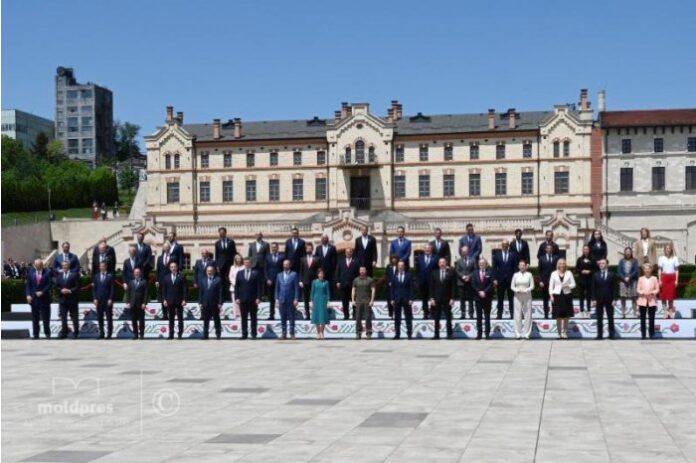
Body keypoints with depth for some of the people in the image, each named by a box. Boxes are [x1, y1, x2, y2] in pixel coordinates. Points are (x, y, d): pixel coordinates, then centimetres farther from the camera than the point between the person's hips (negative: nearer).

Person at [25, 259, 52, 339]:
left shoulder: (47, 272, -3)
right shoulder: (30, 272, 5)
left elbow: (49, 284, -5)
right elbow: (28, 285, 6)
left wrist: (42, 292, -16)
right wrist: (28, 295, -5)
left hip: (44, 298, -2)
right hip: (33, 298, 2)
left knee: (46, 317, 1)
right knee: (35, 318, 5)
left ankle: (47, 333, 11)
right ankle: (35, 334, 10)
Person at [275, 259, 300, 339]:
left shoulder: (294, 274, 1)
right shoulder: (279, 275, 12)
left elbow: (296, 287, -3)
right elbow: (277, 288, 12)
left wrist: (296, 299, -9)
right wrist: (276, 298, 4)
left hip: (291, 300, -3)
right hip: (282, 300, 3)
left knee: (291, 318, 1)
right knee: (283, 318, 4)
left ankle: (292, 334, 5)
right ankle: (284, 333, 8)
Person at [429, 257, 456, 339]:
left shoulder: (450, 273, 1)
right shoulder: (434, 273, 7)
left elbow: (453, 287, 0)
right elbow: (431, 286, 6)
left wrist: (452, 298, -7)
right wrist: (431, 298, -2)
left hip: (447, 299, -2)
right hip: (436, 299, 2)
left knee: (448, 318, 1)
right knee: (436, 318, 3)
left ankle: (449, 334, 5)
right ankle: (436, 335, 7)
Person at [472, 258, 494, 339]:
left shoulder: (489, 273, 1)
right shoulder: (475, 273, 8)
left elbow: (491, 284, -6)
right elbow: (473, 284, 1)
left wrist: (485, 292, -16)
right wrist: (479, 292, -11)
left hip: (487, 297, -2)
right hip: (478, 297, 2)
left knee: (487, 316, 2)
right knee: (479, 317, 3)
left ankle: (487, 334, 4)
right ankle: (479, 333, 5)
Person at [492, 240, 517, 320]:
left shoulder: (513, 255, 4)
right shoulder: (497, 255, 5)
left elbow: (515, 267, 2)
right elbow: (494, 268, 4)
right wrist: (494, 279, -4)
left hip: (511, 279, -1)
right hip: (500, 279, 1)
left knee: (511, 298, 2)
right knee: (500, 298, 4)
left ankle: (512, 314, 5)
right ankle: (499, 314, 7)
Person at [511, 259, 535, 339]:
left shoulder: (529, 275, 3)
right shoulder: (515, 275, 6)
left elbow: (532, 286, 1)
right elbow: (512, 286, 6)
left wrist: (525, 290, -14)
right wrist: (517, 290, -12)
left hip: (527, 296, 0)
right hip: (517, 296, 0)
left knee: (527, 315, -2)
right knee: (518, 315, -3)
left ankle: (526, 333, 2)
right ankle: (518, 333, 0)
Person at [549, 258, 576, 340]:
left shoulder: (569, 273, 5)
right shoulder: (554, 273, 4)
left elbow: (573, 284, 7)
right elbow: (551, 285, 5)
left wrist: (568, 286, -13)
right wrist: (551, 295, -4)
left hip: (567, 295, 1)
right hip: (557, 295, -1)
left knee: (566, 316, 2)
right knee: (558, 316, -2)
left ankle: (565, 333, 13)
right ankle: (559, 333, 6)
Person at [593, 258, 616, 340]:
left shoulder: (611, 275, 4)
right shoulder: (595, 275, 7)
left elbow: (613, 287, 1)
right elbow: (593, 288, 4)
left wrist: (613, 299, -6)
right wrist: (594, 299, -4)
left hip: (609, 299, -1)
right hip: (599, 299, 1)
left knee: (610, 318, 3)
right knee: (599, 318, 2)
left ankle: (611, 334, 7)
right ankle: (600, 334, 5)